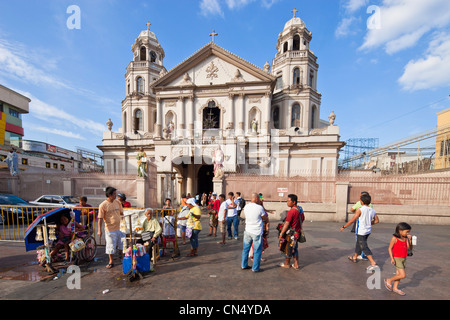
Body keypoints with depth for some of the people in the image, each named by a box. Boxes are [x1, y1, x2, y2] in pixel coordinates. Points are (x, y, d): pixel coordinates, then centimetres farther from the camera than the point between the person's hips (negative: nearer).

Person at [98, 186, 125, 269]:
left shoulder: (117, 202, 2)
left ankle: (122, 257, 35)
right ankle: (111, 262, 28)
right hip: (110, 229, -4)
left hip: (119, 228, 4)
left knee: (122, 244, 14)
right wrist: (99, 230, -13)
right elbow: (100, 219, -11)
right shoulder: (103, 205, -12)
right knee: (111, 246, 8)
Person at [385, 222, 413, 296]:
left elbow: (410, 248, 0)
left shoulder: (405, 239, 3)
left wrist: (409, 240, -9)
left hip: (404, 259, 7)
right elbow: (390, 248, -13)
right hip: (397, 258, -6)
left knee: (398, 274, 14)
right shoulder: (394, 238, -15)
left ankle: (395, 288, 28)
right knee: (403, 275, -10)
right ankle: (389, 280, 10)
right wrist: (392, 258, -19)